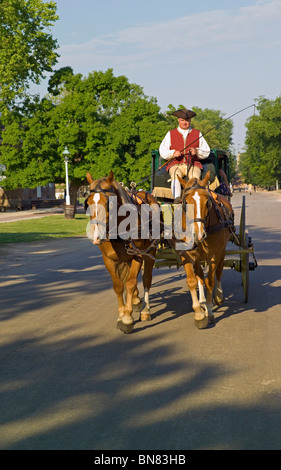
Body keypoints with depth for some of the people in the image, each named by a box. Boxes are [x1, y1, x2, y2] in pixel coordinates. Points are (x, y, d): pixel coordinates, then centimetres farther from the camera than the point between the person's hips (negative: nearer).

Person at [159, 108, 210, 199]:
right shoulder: (171, 134, 17)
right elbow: (162, 152, 10)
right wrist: (173, 153, -11)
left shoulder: (197, 134, 18)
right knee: (176, 176, -34)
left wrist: (196, 151, -7)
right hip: (176, 164, 0)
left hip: (193, 164, 1)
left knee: (195, 178, -33)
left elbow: (206, 152, 15)